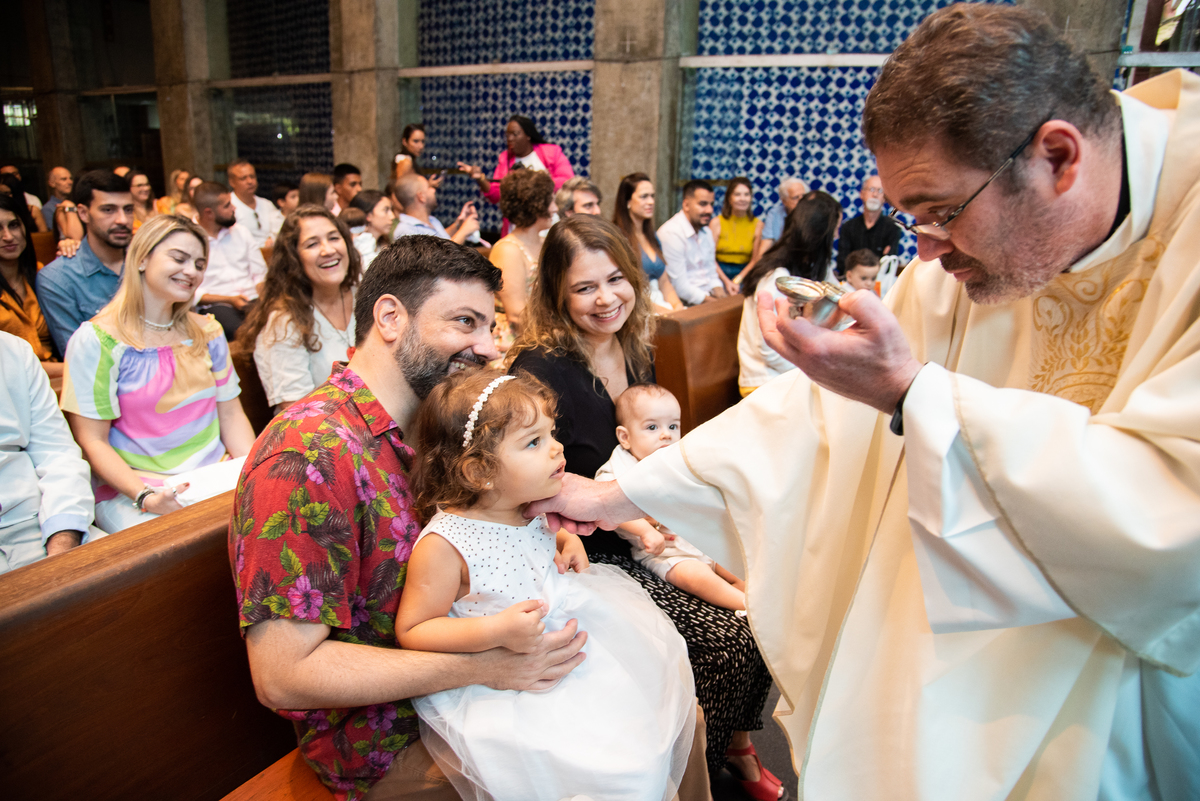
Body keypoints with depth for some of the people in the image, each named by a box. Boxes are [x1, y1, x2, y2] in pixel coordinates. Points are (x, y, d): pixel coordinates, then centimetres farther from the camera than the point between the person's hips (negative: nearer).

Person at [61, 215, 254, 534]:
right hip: (130, 491, -4)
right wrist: (146, 497, -21)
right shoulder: (96, 341, -2)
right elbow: (92, 442, -5)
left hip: (216, 481, 5)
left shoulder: (207, 332, 14)